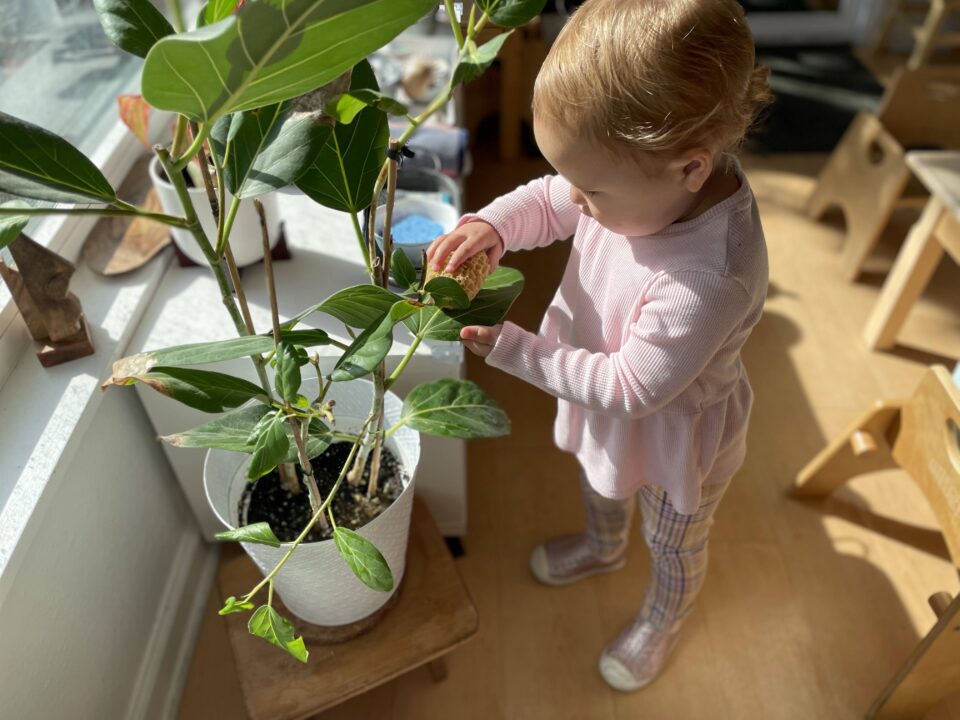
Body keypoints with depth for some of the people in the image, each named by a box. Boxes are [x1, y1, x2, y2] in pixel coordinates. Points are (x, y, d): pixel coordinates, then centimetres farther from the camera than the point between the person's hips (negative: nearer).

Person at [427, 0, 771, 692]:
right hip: (607, 406, 7)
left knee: (673, 546, 27)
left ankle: (661, 620, 60)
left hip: (674, 437, -6)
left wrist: (509, 348, -31)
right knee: (599, 486, 37)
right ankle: (603, 546, 71)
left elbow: (631, 388, -34)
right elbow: (549, 202, -7)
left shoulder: (711, 279, -44)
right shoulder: (648, 177, -24)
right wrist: (492, 226, -28)